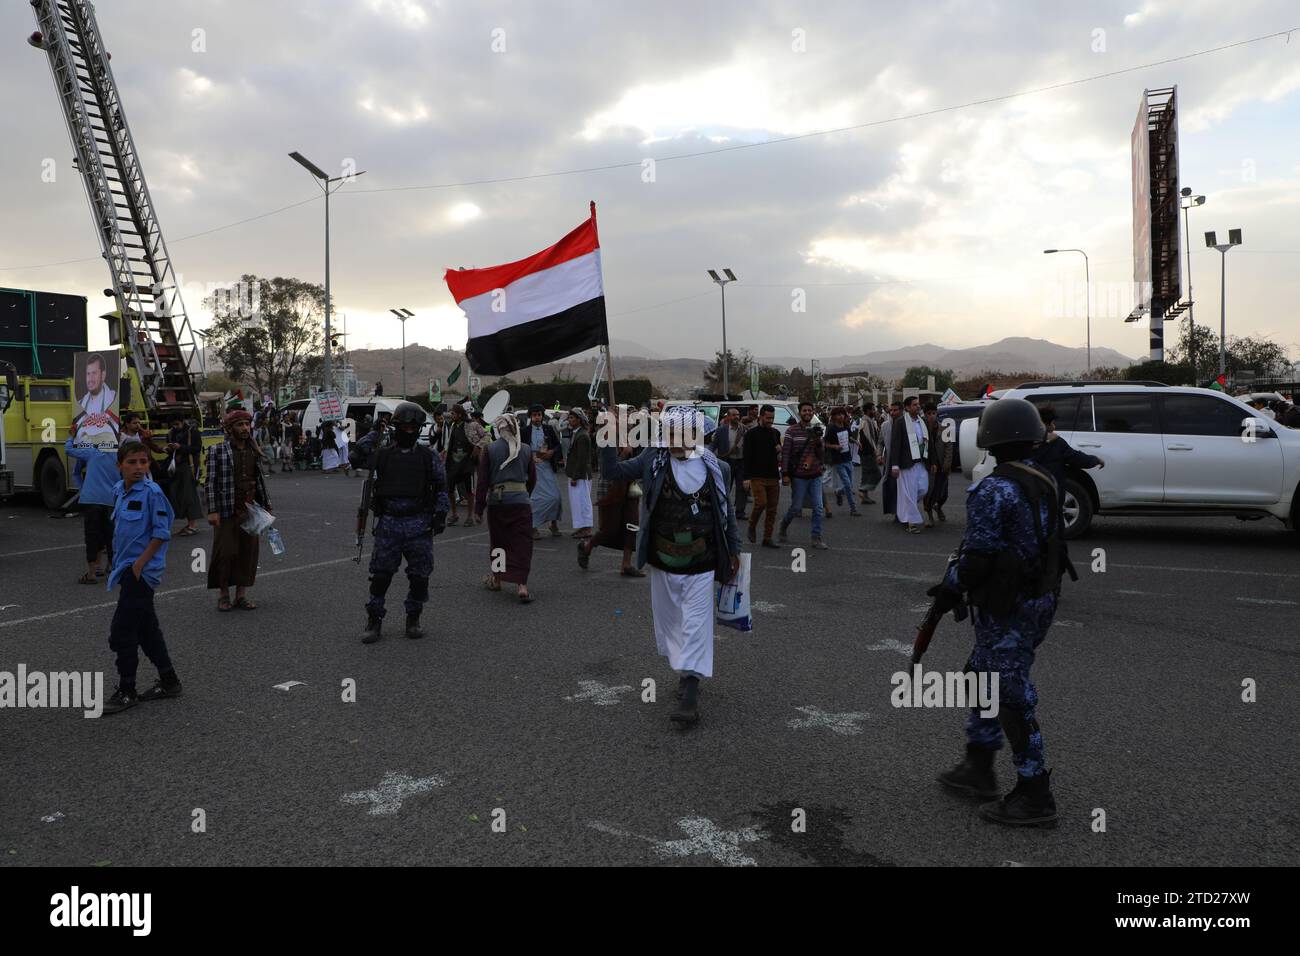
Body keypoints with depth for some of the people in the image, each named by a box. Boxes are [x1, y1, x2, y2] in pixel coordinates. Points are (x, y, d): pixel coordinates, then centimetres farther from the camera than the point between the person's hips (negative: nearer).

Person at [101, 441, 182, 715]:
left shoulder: (152, 492, -15)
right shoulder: (118, 490, 8)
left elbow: (162, 533, -16)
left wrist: (140, 563, -18)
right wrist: (118, 562, 16)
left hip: (142, 571, -8)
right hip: (127, 568, 8)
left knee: (122, 631, -5)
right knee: (147, 628, 15)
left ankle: (126, 692, 8)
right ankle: (169, 681, 26)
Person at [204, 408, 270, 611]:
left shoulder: (254, 451, 11)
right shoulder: (217, 451, -4)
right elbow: (210, 482, -7)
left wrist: (266, 507, 16)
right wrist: (212, 511, -14)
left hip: (250, 509, 4)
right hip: (226, 510, -4)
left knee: (248, 551, 5)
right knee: (225, 551, -1)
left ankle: (241, 594, 14)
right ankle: (223, 594, 14)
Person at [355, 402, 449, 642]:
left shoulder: (428, 457, 6)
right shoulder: (383, 454, 7)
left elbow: (441, 487, 8)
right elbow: (361, 450, -11)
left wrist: (441, 514, -2)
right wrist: (376, 432, -2)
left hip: (420, 524, 0)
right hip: (388, 523, 0)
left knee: (419, 575, 4)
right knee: (380, 574, 2)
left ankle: (413, 619, 20)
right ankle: (374, 620, 13)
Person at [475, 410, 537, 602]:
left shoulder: (490, 450, -4)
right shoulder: (525, 450, 2)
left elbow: (483, 481, -4)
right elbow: (532, 478, 10)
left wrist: (479, 507, 1)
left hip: (496, 501, 0)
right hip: (521, 500, 0)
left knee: (497, 541, 17)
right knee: (522, 544, 1)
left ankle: (496, 579, 30)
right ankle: (522, 585, -9)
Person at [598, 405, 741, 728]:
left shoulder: (716, 468, -3)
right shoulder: (653, 460, -3)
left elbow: (726, 511, 8)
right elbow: (612, 471, -3)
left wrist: (733, 550, 12)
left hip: (700, 566, -2)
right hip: (662, 563, 2)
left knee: (696, 625, -5)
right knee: (669, 621, 16)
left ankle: (689, 694, -4)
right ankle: (686, 673, 37)